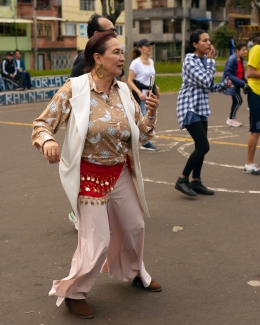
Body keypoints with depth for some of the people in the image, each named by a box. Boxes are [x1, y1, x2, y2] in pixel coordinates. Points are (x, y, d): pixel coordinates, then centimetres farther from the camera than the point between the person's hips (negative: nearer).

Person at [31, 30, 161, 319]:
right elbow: (42, 124, -11)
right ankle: (72, 292, 22)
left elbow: (141, 135, 6)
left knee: (134, 227, 20)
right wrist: (47, 141, -33)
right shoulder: (74, 89, -16)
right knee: (97, 241, -4)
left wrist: (151, 113, -13)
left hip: (121, 173, 6)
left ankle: (133, 272, 50)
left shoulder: (123, 91, -1)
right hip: (89, 175, -6)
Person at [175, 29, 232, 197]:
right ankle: (182, 180, -3)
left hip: (201, 108, 9)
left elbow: (209, 87, 17)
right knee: (203, 146, -14)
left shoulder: (204, 60, 12)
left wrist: (224, 84, -1)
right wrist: (211, 61, -13)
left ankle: (196, 181, 19)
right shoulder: (190, 61, -14)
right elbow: (206, 82, -22)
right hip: (190, 107, -9)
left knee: (201, 147, 9)